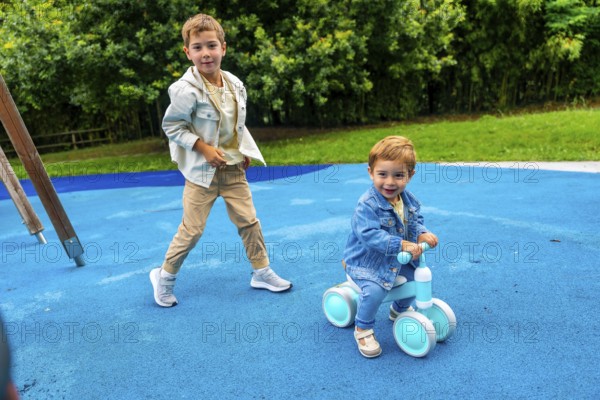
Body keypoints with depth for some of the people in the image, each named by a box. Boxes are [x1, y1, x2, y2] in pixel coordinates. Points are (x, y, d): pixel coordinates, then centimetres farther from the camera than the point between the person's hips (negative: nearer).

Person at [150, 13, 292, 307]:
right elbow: (171, 125, -11)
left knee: (249, 221, 9)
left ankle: (262, 273, 26)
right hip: (202, 172, -5)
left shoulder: (235, 84, 2)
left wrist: (244, 151, 4)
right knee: (192, 229, 1)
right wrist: (204, 148, -17)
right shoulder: (187, 89, -17)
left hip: (234, 169, 5)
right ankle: (164, 276, 23)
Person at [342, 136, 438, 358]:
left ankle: (399, 309, 39)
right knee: (374, 290, -29)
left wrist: (422, 234, -13)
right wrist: (401, 244, -39)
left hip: (398, 258, 7)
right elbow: (369, 235, -35)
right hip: (366, 260, -7)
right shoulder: (367, 204, -27)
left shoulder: (409, 200, -3)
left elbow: (416, 221, 10)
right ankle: (363, 329, -1)